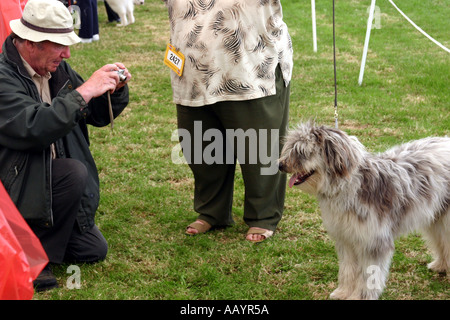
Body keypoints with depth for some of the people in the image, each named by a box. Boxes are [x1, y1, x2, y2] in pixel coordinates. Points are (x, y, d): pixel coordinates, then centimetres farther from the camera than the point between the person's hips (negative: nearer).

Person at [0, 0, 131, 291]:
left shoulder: (58, 70, 3)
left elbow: (98, 116, 10)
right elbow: (35, 128, -36)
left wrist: (116, 89, -11)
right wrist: (85, 91, -33)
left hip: (51, 180, 8)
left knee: (94, 251, 5)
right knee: (74, 173, -32)